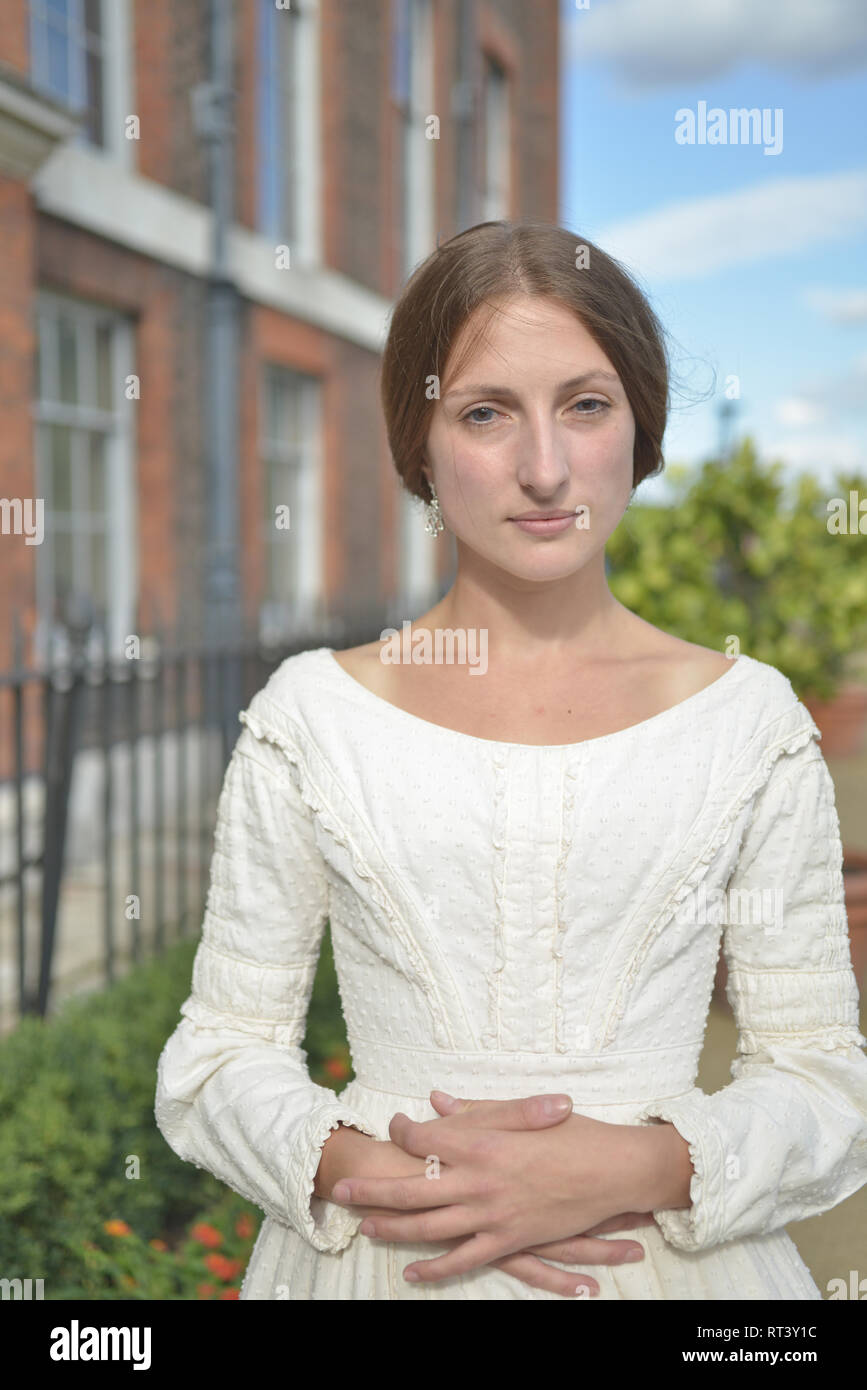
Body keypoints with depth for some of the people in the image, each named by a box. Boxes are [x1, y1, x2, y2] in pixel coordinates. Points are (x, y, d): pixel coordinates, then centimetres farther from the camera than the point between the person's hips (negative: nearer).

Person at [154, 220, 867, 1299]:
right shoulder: (308, 717, -6)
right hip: (380, 1262, 0)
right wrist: (364, 1166, -18)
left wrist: (644, 1166, -18)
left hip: (666, 1255, 1)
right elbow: (215, 1058, -1)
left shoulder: (749, 718, -5)